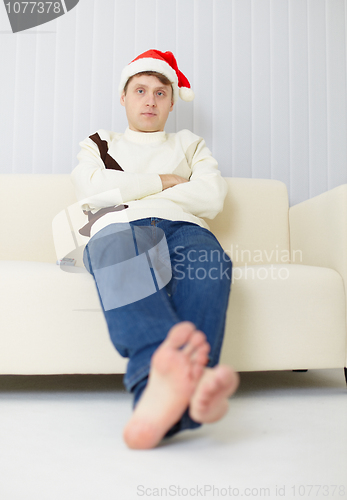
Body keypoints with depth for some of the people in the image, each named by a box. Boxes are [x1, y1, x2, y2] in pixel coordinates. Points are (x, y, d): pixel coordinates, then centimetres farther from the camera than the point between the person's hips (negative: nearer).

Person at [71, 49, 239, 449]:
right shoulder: (99, 143, 33)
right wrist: (162, 182, 9)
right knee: (118, 247, -41)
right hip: (119, 228, -1)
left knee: (209, 263, -37)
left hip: (182, 226, 2)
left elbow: (211, 198, 11)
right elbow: (90, 187, 7)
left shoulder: (190, 144, 33)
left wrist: (126, 193, 8)